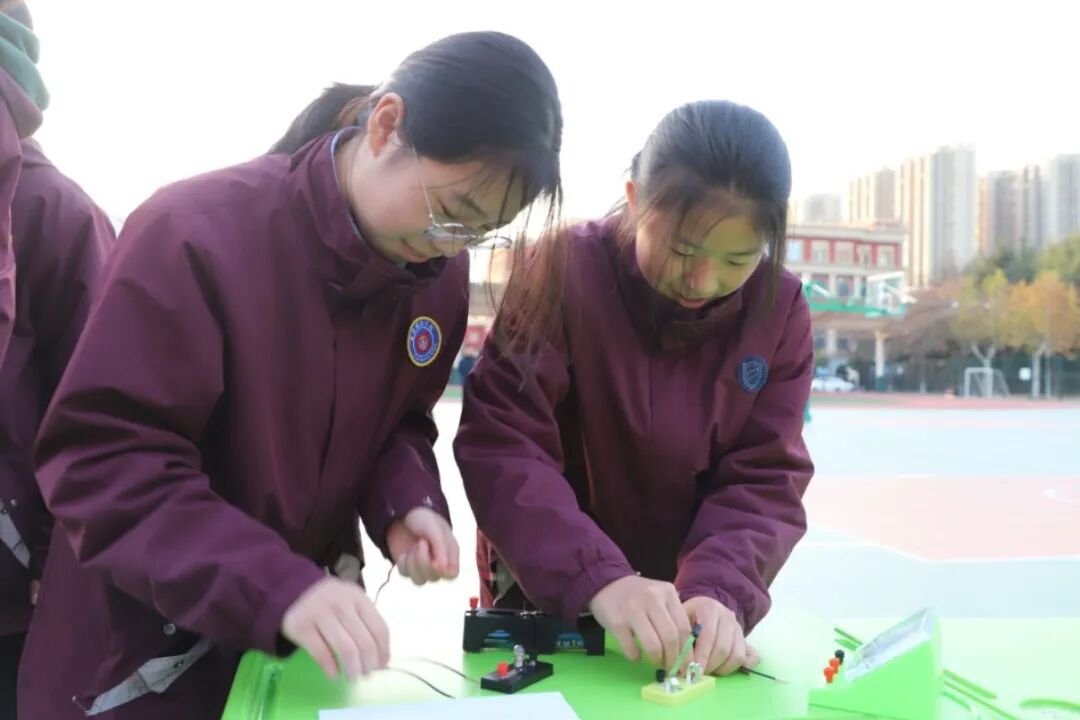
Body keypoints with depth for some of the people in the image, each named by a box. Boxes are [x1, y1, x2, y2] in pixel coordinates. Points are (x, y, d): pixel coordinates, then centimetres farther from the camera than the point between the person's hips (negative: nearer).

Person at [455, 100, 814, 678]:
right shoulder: (566, 269, -15)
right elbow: (499, 445, -21)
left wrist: (720, 591, -23)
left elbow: (766, 477, -6)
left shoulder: (779, 307, -5)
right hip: (548, 600, -3)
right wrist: (597, 578, -33)